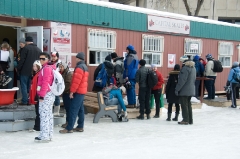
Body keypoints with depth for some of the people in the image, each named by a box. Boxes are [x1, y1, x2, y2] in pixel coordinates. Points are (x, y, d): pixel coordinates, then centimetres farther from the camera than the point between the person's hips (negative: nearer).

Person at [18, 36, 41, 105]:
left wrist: (18, 68, -2)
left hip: (25, 71, -5)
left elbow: (22, 60, -11)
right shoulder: (39, 50, 11)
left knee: (24, 85, 1)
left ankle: (24, 101, -3)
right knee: (31, 86, 12)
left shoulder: (25, 48, -7)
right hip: (34, 71, 5)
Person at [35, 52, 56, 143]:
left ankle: (44, 136, -8)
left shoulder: (46, 68, -14)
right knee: (48, 115, 13)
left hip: (46, 95, -11)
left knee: (44, 115, -9)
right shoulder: (49, 68, 18)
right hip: (49, 95, 11)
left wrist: (42, 95, -21)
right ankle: (49, 135, 19)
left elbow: (45, 83, -20)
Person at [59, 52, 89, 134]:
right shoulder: (85, 67, 16)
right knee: (80, 109, 12)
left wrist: (72, 91, -18)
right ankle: (80, 127, 16)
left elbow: (76, 81, -21)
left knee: (73, 110, -10)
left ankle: (69, 128, -10)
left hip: (78, 91, -10)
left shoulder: (79, 67, -15)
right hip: (82, 91, 10)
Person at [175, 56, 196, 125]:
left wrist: (177, 89, -16)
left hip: (184, 91, -9)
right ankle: (190, 120, 19)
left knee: (184, 105, -2)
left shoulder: (185, 68, -19)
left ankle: (185, 120, 0)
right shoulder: (193, 68, 10)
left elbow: (182, 80, -21)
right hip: (191, 90, 9)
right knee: (188, 105, 16)